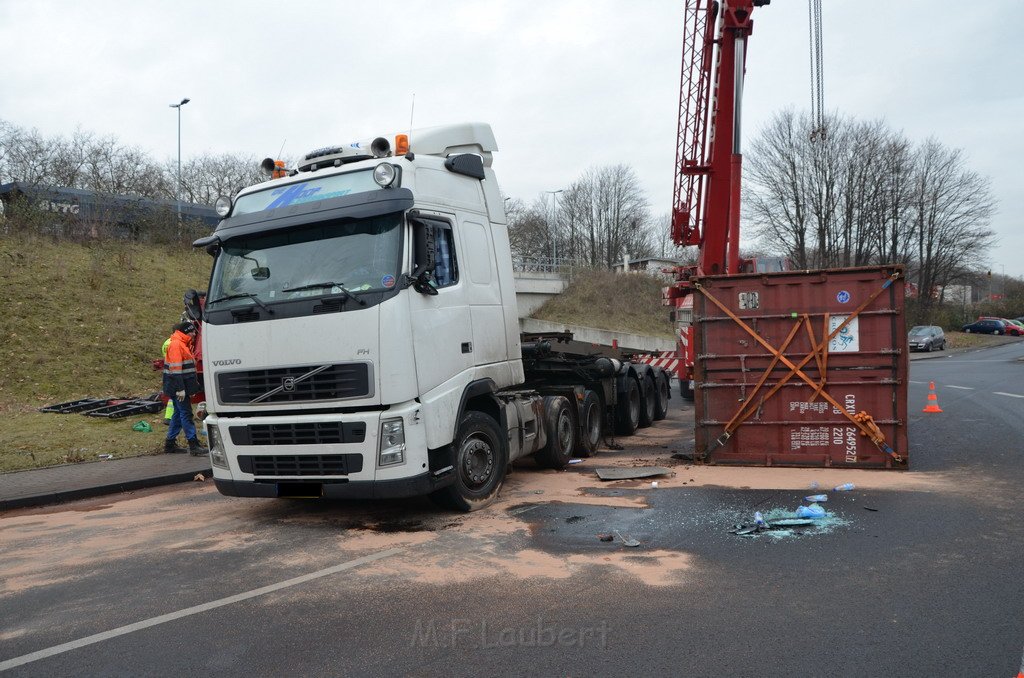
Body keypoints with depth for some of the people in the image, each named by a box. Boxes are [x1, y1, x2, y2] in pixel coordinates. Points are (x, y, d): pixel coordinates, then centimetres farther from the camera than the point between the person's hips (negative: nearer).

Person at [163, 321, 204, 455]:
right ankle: (194, 445, -10)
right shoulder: (176, 344, -15)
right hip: (178, 387, -10)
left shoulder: (183, 344, 17)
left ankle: (170, 444, 21)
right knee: (186, 414, -10)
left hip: (183, 386, 10)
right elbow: (175, 368, -21)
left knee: (179, 413, 14)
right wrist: (180, 389, -24)